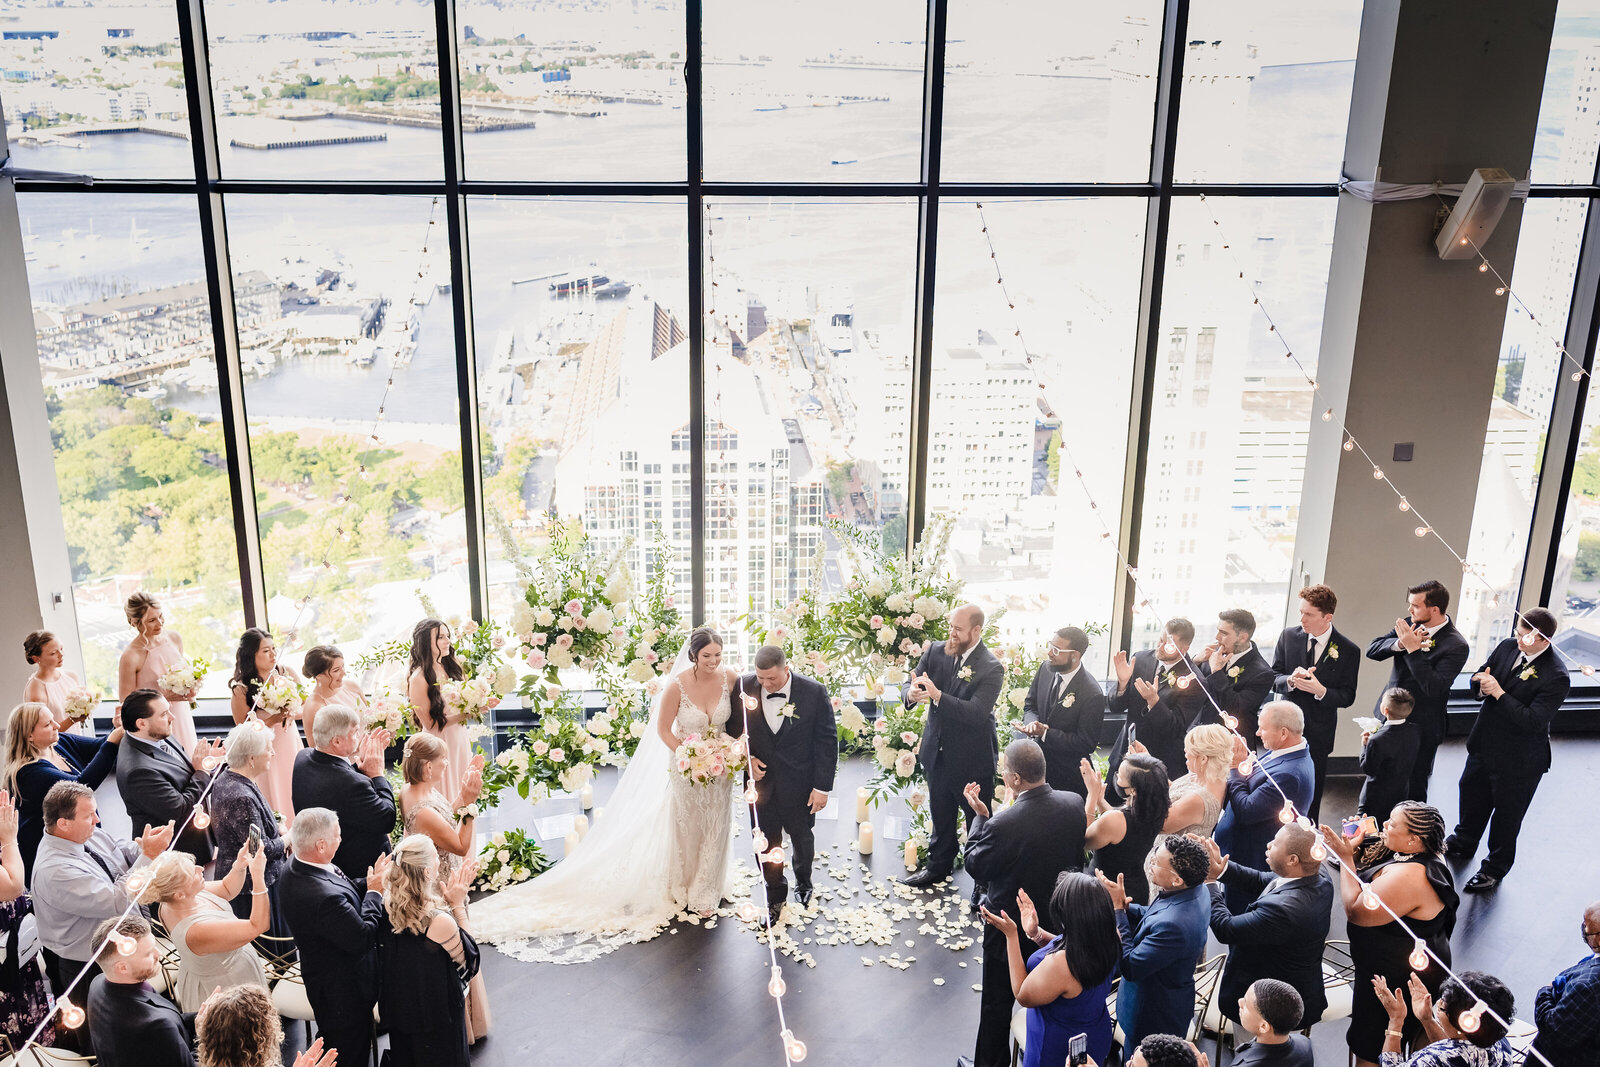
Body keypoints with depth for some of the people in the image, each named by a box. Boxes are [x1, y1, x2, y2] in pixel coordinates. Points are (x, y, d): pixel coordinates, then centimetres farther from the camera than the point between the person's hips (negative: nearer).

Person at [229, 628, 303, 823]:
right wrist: (275, 719, -23)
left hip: (292, 746, 5)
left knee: (297, 799, 13)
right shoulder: (241, 690, -14)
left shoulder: (286, 674, -1)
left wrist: (293, 712, -15)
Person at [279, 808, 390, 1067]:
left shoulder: (293, 868, -8)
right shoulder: (324, 896, -39)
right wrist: (375, 892, -17)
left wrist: (370, 883, -7)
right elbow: (363, 939, -28)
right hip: (345, 994, -9)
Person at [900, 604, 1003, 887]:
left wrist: (937, 695, -39)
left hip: (972, 759, -5)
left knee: (978, 820, 10)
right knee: (940, 815, 23)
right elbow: (909, 683, -4)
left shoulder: (991, 668, -20)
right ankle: (939, 867, 42)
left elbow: (976, 713, -29)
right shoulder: (936, 652, -4)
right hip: (939, 752, 5)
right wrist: (911, 692, -29)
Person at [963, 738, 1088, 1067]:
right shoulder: (1074, 804, -18)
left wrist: (980, 815, -10)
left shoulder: (1003, 824, -36)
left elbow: (975, 866, -18)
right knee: (1047, 997, 28)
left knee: (997, 1003, 18)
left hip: (1010, 927, -5)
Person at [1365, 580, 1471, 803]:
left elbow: (1434, 688, -27)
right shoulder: (1409, 624, 1)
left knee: (1413, 792, 8)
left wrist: (1413, 649, -29)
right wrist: (1400, 643, -22)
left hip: (1420, 729, -6)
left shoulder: (1456, 646, -17)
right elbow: (1372, 650, -3)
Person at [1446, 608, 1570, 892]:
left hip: (1518, 761, -7)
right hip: (1485, 744, 7)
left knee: (1506, 814, 13)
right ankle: (1462, 844, 52)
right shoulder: (1507, 647, -7)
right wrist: (1482, 685, -19)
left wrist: (1499, 692, -30)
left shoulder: (1556, 677, -27)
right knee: (1471, 795, 27)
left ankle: (1495, 868, 35)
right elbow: (1477, 682, 4)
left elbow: (1533, 720, -31)